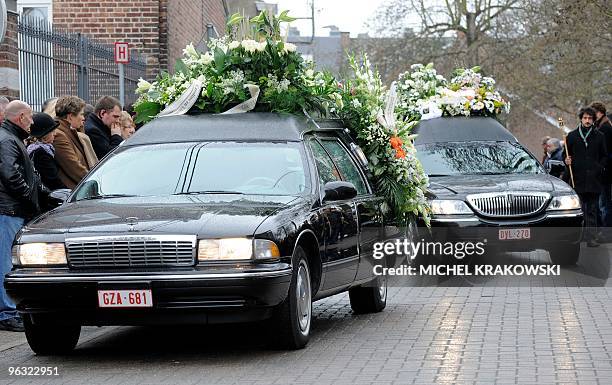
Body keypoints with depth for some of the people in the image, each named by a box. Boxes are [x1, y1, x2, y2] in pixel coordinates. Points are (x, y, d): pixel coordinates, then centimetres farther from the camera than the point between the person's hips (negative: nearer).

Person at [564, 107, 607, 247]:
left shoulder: (599, 136, 9)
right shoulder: (572, 136, 7)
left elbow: (604, 156, 14)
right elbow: (566, 154, 13)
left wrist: (600, 167, -2)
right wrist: (567, 160, -8)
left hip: (594, 178, 1)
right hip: (577, 178, -1)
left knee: (592, 211, 2)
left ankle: (591, 238, 3)